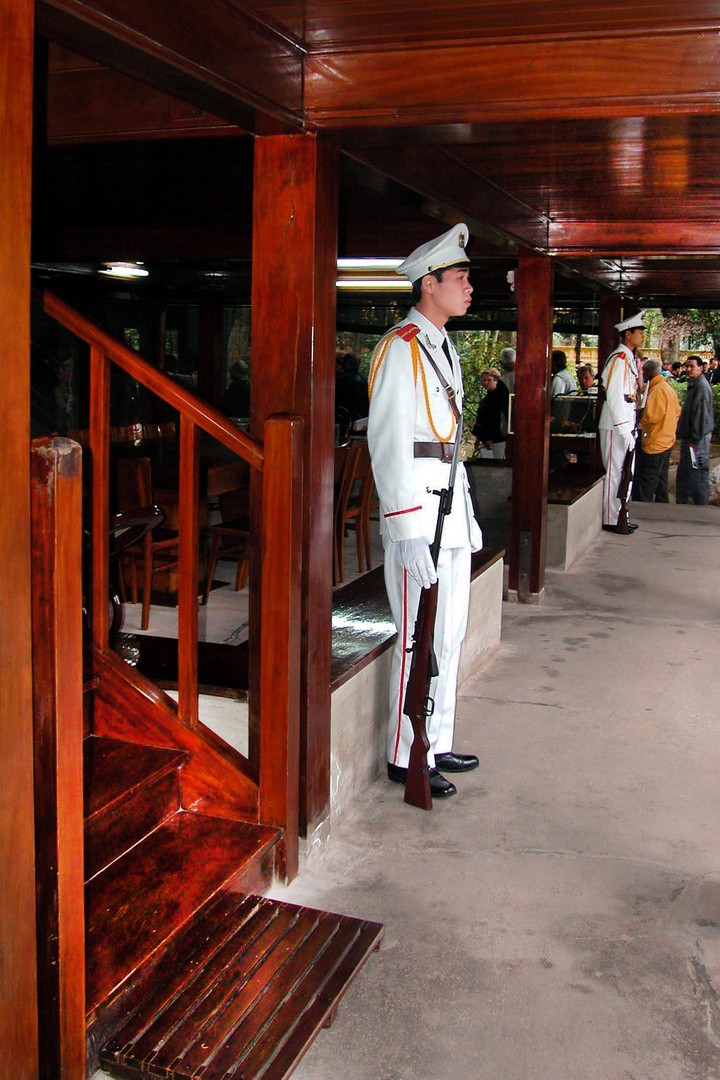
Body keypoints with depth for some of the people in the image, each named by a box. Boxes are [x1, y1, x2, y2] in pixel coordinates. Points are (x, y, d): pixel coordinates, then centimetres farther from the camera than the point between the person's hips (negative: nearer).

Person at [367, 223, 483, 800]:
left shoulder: (444, 347, 17)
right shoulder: (401, 347, -12)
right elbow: (388, 443, -18)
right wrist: (408, 530, -23)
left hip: (453, 502, 9)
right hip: (418, 505, -9)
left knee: (450, 633, 14)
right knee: (420, 639, -2)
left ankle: (438, 744, 26)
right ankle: (407, 757, 11)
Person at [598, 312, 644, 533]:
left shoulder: (629, 359, 17)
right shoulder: (619, 359, -14)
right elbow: (614, 397, -21)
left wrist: (632, 428, 18)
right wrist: (625, 430, -23)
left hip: (625, 425, 10)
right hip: (616, 427, -10)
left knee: (624, 473, 14)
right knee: (615, 472, -5)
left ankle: (618, 517, 22)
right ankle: (611, 521, 0)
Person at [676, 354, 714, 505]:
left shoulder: (702, 387, -16)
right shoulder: (693, 385, 15)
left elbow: (701, 415, -21)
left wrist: (695, 440, -22)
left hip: (697, 439, -10)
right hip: (690, 437, 10)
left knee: (698, 475, -4)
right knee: (683, 473, 15)